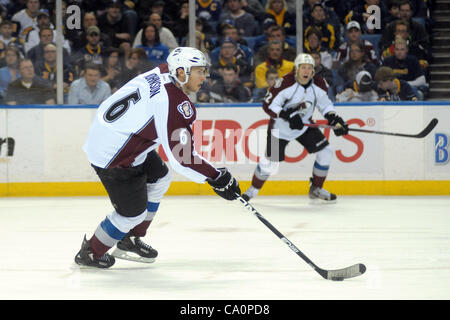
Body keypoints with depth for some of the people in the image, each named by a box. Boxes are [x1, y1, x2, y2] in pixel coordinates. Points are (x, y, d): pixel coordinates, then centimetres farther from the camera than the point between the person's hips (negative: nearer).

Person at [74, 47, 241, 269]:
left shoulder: (161, 74, 0)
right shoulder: (174, 105, -26)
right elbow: (182, 160, -24)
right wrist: (217, 178, -16)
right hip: (113, 158, -10)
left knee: (158, 178, 24)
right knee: (134, 212, 2)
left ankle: (129, 241, 34)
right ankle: (90, 254, 21)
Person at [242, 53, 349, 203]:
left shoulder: (318, 84, -10)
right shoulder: (286, 83, -26)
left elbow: (325, 105, 5)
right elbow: (268, 105, -25)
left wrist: (335, 120, -11)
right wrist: (288, 116, -35)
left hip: (304, 125, 5)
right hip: (281, 127, -5)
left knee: (325, 152, -3)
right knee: (270, 162, -6)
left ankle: (316, 189, 14)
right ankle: (253, 189, 19)